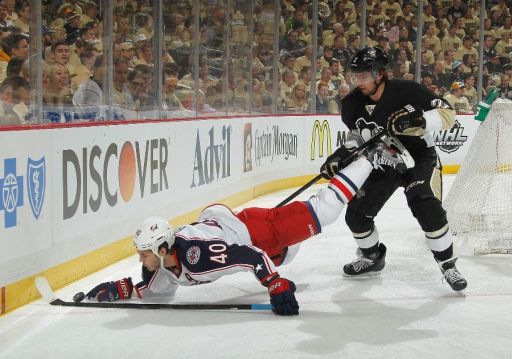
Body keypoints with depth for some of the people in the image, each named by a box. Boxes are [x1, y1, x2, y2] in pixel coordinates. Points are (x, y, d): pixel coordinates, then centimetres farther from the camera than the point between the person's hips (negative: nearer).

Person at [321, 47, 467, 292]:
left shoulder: (407, 91, -24)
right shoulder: (352, 104, -10)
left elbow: (448, 114, -22)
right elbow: (357, 137, 4)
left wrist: (420, 120, -38)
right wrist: (342, 154, -14)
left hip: (419, 157, -5)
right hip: (381, 162, 5)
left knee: (427, 208, -25)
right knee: (356, 213, 1)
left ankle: (448, 266, -8)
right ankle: (372, 258, 28)